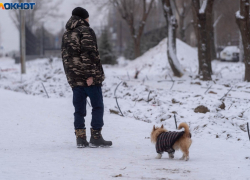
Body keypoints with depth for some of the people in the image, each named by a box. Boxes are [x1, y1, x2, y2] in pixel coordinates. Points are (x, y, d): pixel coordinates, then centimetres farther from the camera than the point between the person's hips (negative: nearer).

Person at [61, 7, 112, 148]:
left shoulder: (66, 34, 17)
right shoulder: (86, 31, -7)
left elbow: (65, 57, 19)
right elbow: (90, 53, -17)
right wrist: (90, 74, -20)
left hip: (74, 78, 7)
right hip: (91, 78, -7)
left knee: (79, 109, 7)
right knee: (98, 107, 1)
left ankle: (81, 138, 4)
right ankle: (96, 137, -3)